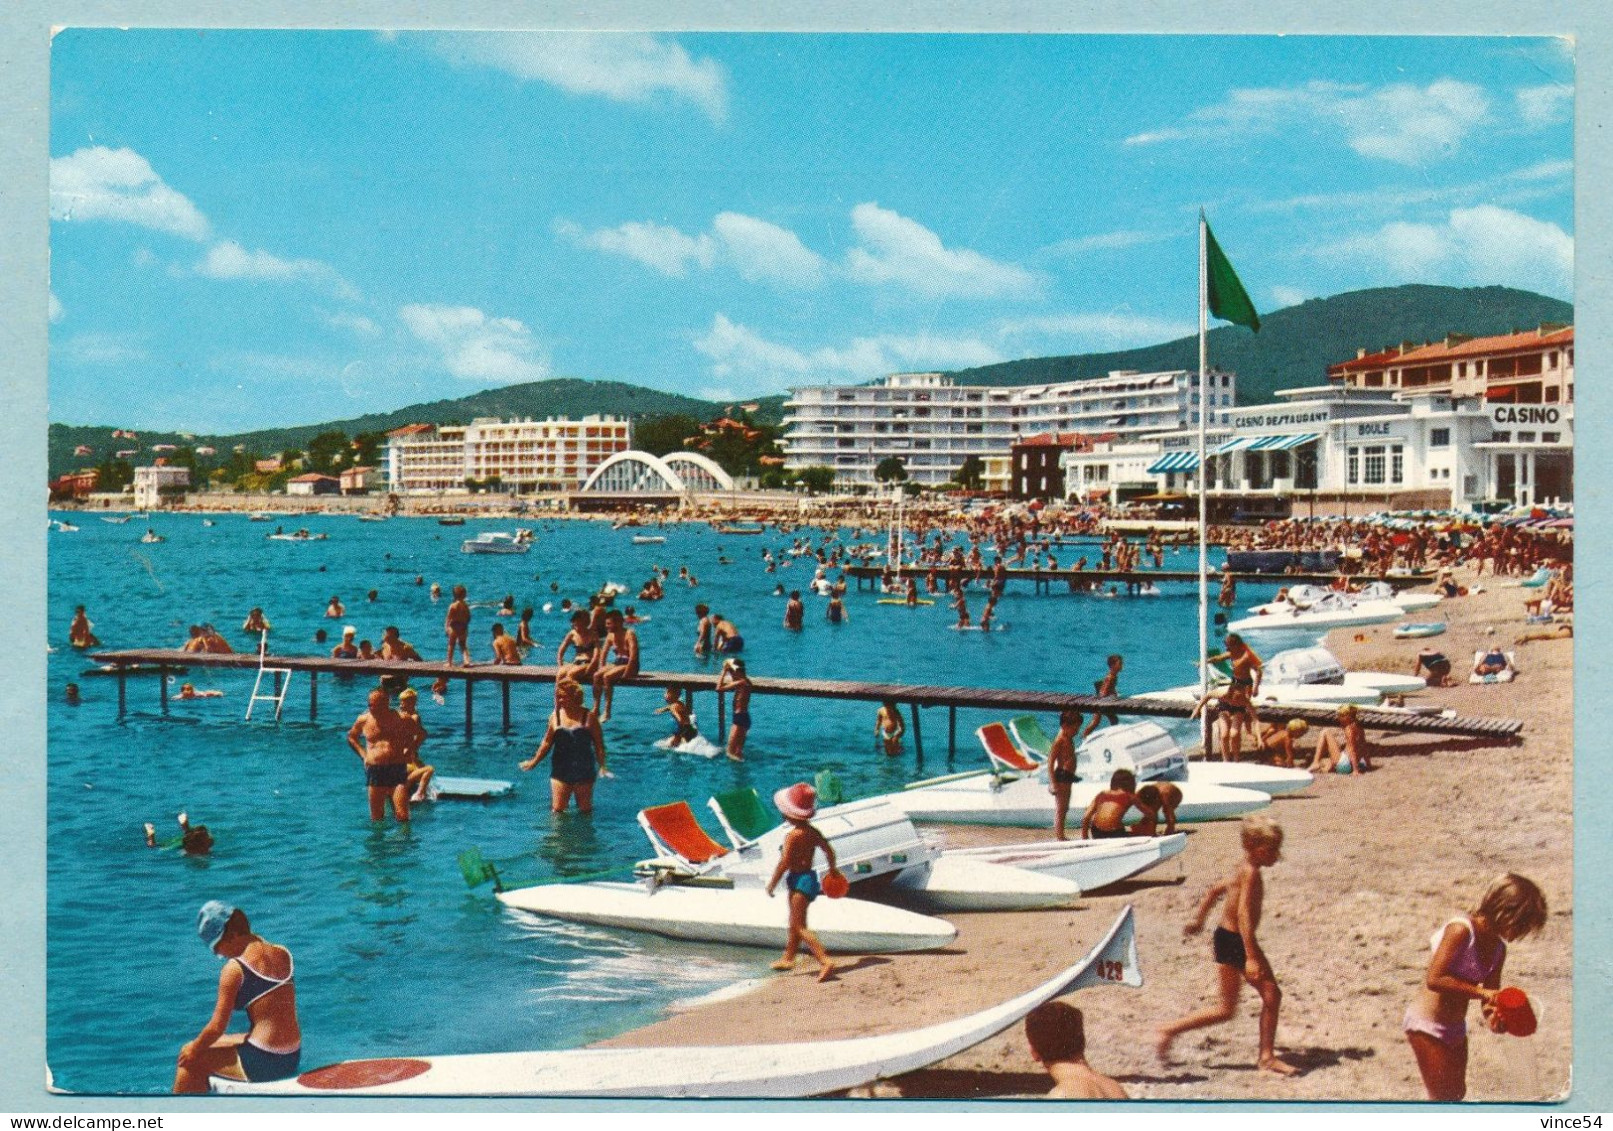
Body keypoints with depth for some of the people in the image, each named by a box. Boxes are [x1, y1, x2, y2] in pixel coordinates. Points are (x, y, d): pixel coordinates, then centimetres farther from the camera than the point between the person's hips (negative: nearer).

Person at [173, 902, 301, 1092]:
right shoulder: (283, 955, 3)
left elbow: (217, 1027, -11)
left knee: (190, 1058, 11)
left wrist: (195, 1048, 8)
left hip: (263, 1063, -8)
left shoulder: (234, 969, -15)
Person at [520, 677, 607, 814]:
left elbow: (599, 744, -1)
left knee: (585, 810, 7)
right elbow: (547, 742, 12)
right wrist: (534, 762, 13)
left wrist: (602, 767, -10)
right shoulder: (555, 716, 2)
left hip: (584, 770, -2)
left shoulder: (589, 717, -4)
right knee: (557, 809, -2)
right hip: (560, 770, 2)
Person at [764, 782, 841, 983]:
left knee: (800, 927, -9)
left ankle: (825, 961, -21)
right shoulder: (813, 832, 5)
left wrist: (772, 883, -9)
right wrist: (832, 869, 33)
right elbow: (829, 850, 16)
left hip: (799, 880, -9)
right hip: (809, 876, 9)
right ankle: (788, 958, 39)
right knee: (795, 923, 24)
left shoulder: (792, 836, -20)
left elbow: (784, 863, -21)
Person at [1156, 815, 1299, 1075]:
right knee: (1226, 1010, -5)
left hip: (1242, 941, 10)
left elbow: (1216, 889, 22)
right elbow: (1244, 915, -28)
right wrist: (1251, 958, -31)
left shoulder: (1245, 870, 9)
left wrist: (1198, 918, 36)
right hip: (1231, 941, -10)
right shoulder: (1251, 873, -21)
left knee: (1273, 995, 10)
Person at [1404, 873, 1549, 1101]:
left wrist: (1494, 1017, -18)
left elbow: (1490, 995, 5)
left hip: (1456, 1029, 9)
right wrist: (1480, 991, -29)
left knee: (1457, 1093, 21)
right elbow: (1434, 979, -28)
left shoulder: (1498, 949, 5)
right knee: (1443, 1098, -7)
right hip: (1427, 1025, -9)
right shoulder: (1461, 930, -21)